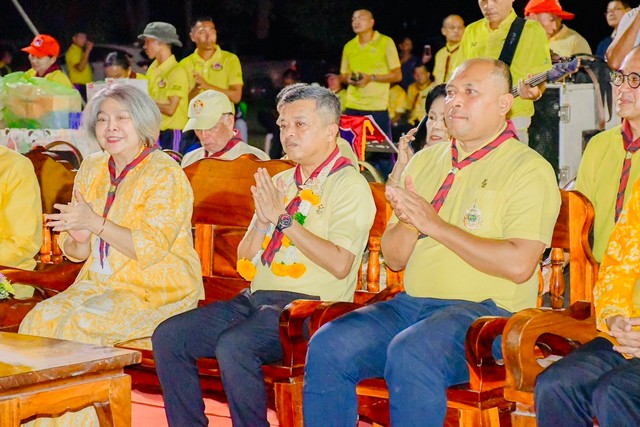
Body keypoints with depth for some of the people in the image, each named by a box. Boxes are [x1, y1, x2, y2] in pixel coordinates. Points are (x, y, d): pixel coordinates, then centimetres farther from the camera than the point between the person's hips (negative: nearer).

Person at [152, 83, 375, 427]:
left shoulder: (349, 186, -3)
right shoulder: (280, 182, 20)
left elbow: (340, 264, -17)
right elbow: (244, 261, 17)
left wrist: (283, 219, -13)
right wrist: (264, 220, -2)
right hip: (257, 298, 8)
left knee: (233, 345, -33)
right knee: (168, 336, -9)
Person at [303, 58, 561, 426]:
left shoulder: (529, 169, -2)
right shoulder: (426, 160, 18)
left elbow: (518, 265, -16)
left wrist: (436, 225, -13)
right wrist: (408, 220, -5)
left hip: (483, 309, -6)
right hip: (412, 304, 6)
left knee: (410, 355, -35)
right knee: (327, 347, -17)